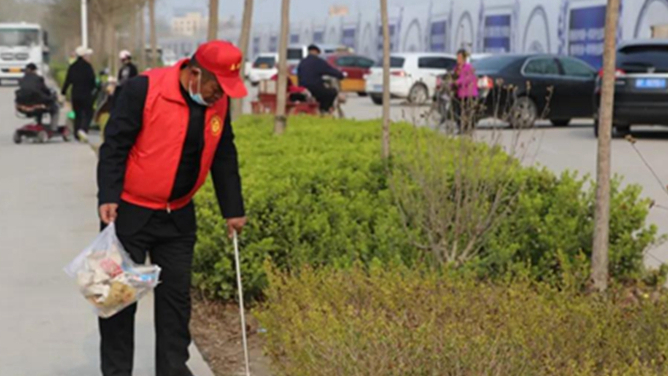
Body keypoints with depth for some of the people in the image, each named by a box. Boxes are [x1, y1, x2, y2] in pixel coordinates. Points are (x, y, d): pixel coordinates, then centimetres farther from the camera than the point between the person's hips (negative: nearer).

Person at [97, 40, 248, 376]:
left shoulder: (219, 102, 0)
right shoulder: (144, 89, -19)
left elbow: (224, 158, 10)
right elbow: (114, 144, -17)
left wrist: (233, 209, 13)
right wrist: (108, 197, -25)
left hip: (178, 216, 5)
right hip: (130, 211, -5)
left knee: (176, 296, 10)